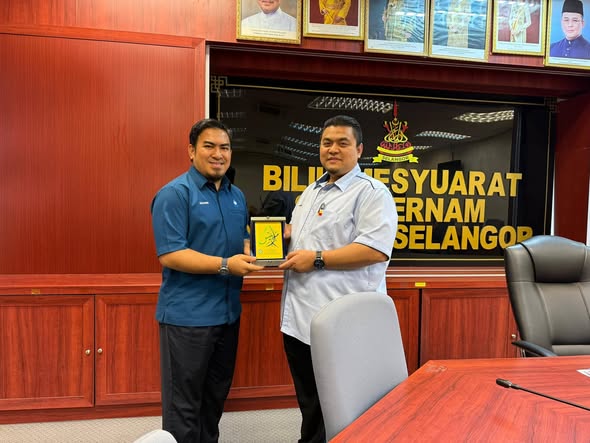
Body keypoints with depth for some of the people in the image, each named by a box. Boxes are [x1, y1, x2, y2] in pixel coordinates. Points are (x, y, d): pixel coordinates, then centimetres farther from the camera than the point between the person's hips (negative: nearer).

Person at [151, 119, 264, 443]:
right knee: (183, 403, 7)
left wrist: (250, 252, -4)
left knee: (216, 395, 21)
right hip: (188, 315, -7)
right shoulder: (174, 194, -12)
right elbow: (169, 255, -19)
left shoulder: (237, 196, 11)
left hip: (228, 313, 7)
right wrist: (225, 265, -24)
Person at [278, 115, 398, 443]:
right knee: (308, 402, 23)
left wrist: (317, 259, -19)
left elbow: (375, 250, -22)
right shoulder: (312, 191, 17)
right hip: (298, 317, 8)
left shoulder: (371, 192, -10)